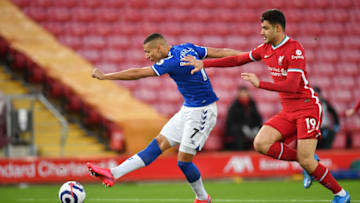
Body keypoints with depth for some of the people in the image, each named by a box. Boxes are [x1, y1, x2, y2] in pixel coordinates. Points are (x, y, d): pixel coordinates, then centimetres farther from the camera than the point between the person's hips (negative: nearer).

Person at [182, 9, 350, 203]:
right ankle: (309, 162, 5)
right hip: (288, 112, 8)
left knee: (306, 161, -16)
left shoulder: (295, 49, -17)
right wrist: (203, 63, 14)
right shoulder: (265, 49, 8)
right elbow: (237, 60, 17)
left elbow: (292, 85, -26)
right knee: (261, 144, -13)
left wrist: (260, 84, -27)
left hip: (307, 108, -8)